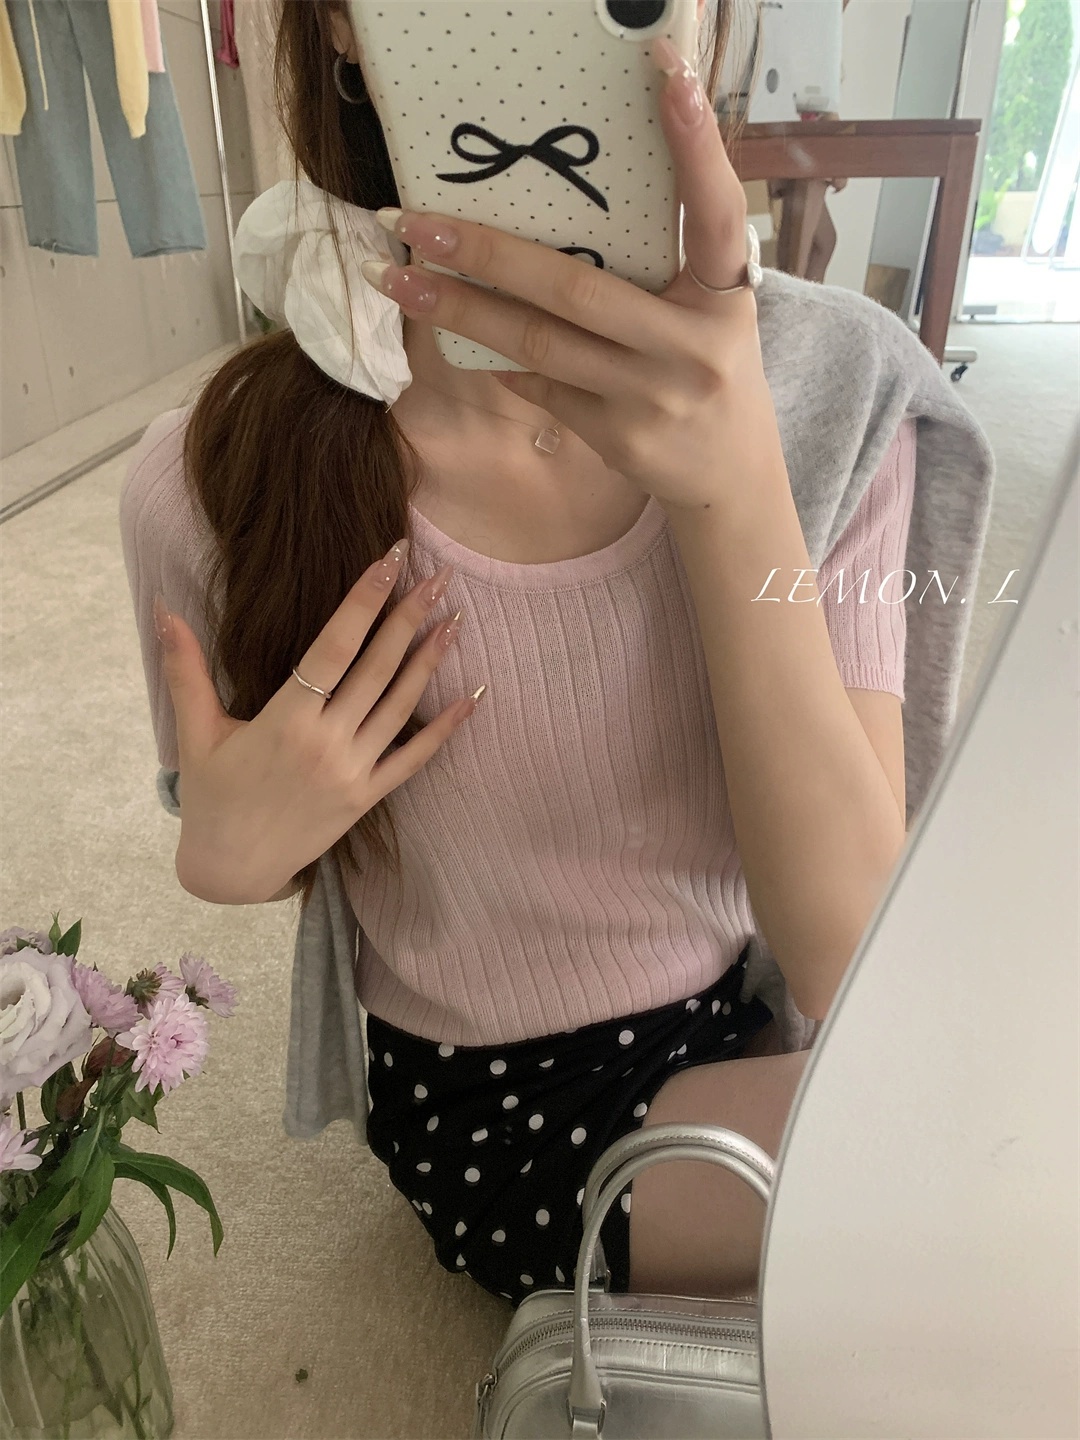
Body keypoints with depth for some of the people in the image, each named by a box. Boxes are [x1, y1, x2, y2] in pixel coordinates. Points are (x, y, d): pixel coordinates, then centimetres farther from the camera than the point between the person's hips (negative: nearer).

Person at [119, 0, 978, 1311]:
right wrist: (226, 856, -25)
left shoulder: (824, 394, -17)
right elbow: (243, 852, -1)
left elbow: (852, 964, -23)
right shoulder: (216, 480, -20)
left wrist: (738, 497, -35)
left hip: (760, 1029, 4)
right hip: (496, 1109, -3)